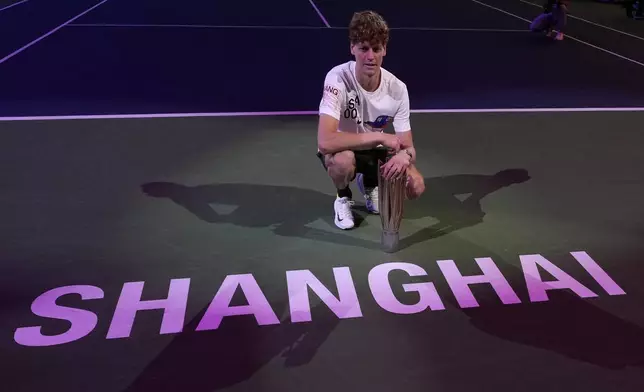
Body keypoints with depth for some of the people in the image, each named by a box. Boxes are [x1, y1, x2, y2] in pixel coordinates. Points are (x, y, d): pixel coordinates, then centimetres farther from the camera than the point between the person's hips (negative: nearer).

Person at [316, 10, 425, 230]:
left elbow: (408, 146, -15)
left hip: (375, 150, 4)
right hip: (342, 150, -3)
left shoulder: (397, 88, -18)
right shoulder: (337, 79, -30)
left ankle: (370, 184, 17)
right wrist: (380, 137, -38)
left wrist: (405, 155, -41)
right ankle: (343, 198, -1)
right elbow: (325, 142, -42)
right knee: (343, 160, -39)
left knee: (415, 187, -18)